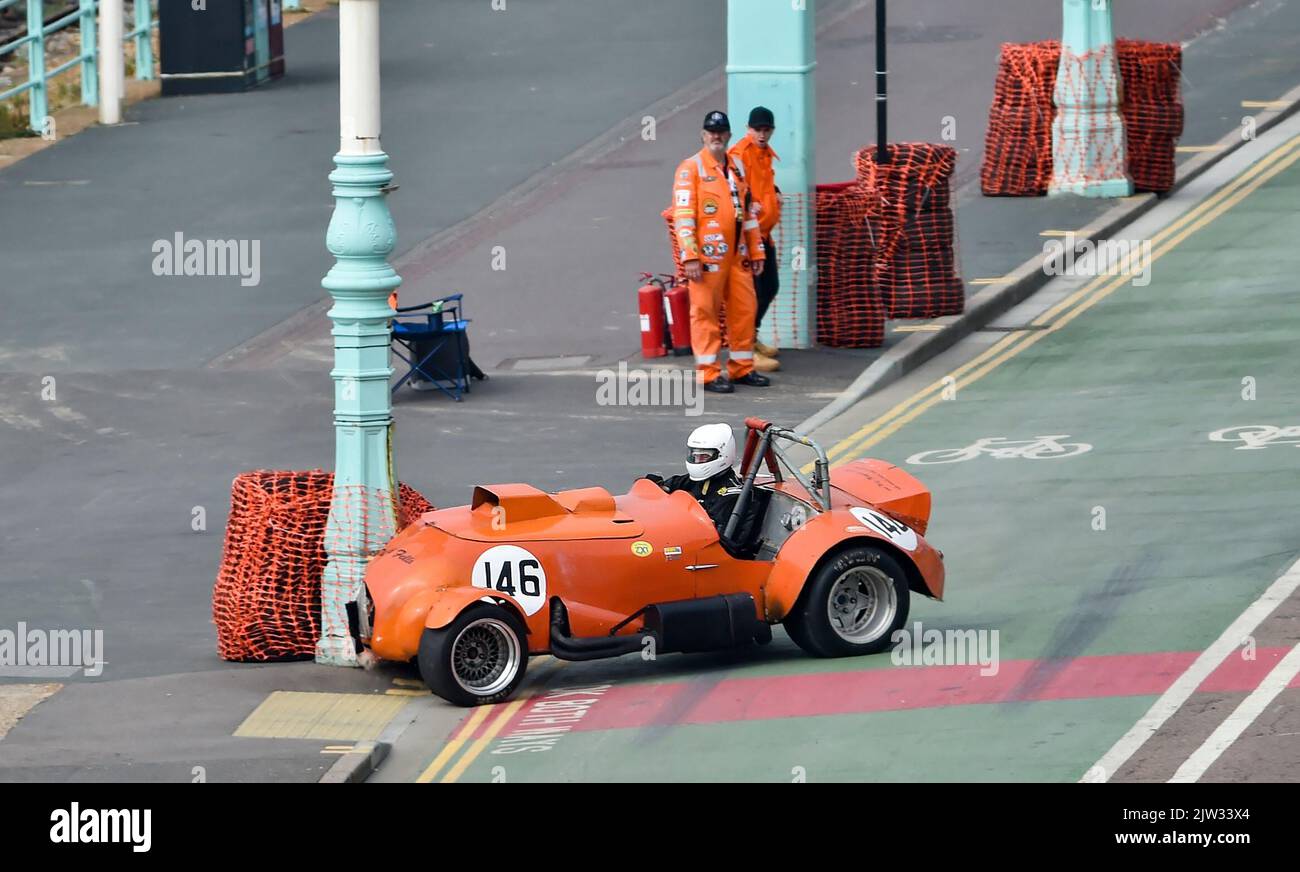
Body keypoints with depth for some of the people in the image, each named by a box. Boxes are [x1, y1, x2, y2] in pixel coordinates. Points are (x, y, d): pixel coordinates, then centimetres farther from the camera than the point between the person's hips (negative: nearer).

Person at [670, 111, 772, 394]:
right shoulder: (691, 168, -6)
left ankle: (742, 368, 20)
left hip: (737, 254, 7)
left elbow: (748, 211, 22)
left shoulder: (737, 167, 16)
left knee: (744, 308, 9)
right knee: (706, 311, -3)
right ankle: (709, 373, -1)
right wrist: (690, 257, -19)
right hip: (707, 253, -7)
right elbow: (682, 214, -12)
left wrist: (756, 251, 18)